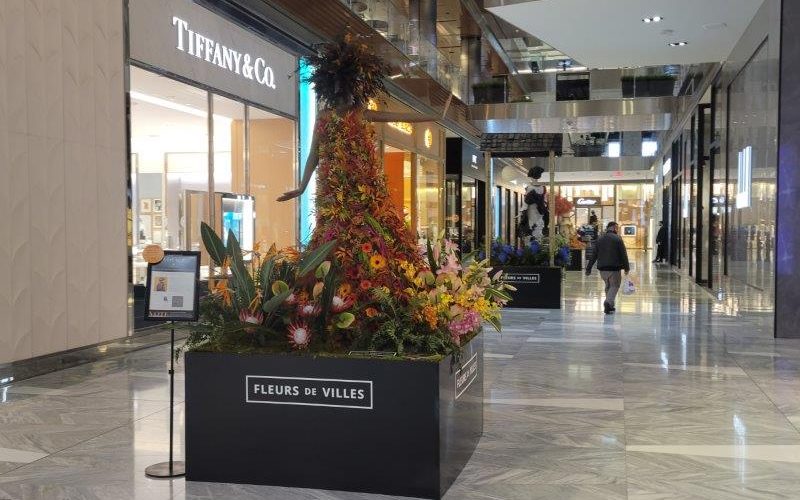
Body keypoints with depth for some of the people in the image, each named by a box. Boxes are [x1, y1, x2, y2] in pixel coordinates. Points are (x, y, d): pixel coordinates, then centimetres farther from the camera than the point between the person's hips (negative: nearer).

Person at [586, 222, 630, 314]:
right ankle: (609, 302, -19)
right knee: (614, 286, 3)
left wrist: (589, 268, 11)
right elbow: (624, 255, -6)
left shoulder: (600, 239, 7)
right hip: (614, 268, -5)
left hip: (602, 268, 5)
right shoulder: (618, 239, -6)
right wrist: (626, 267, 3)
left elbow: (593, 255, 8)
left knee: (608, 286, 19)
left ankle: (610, 306, 22)